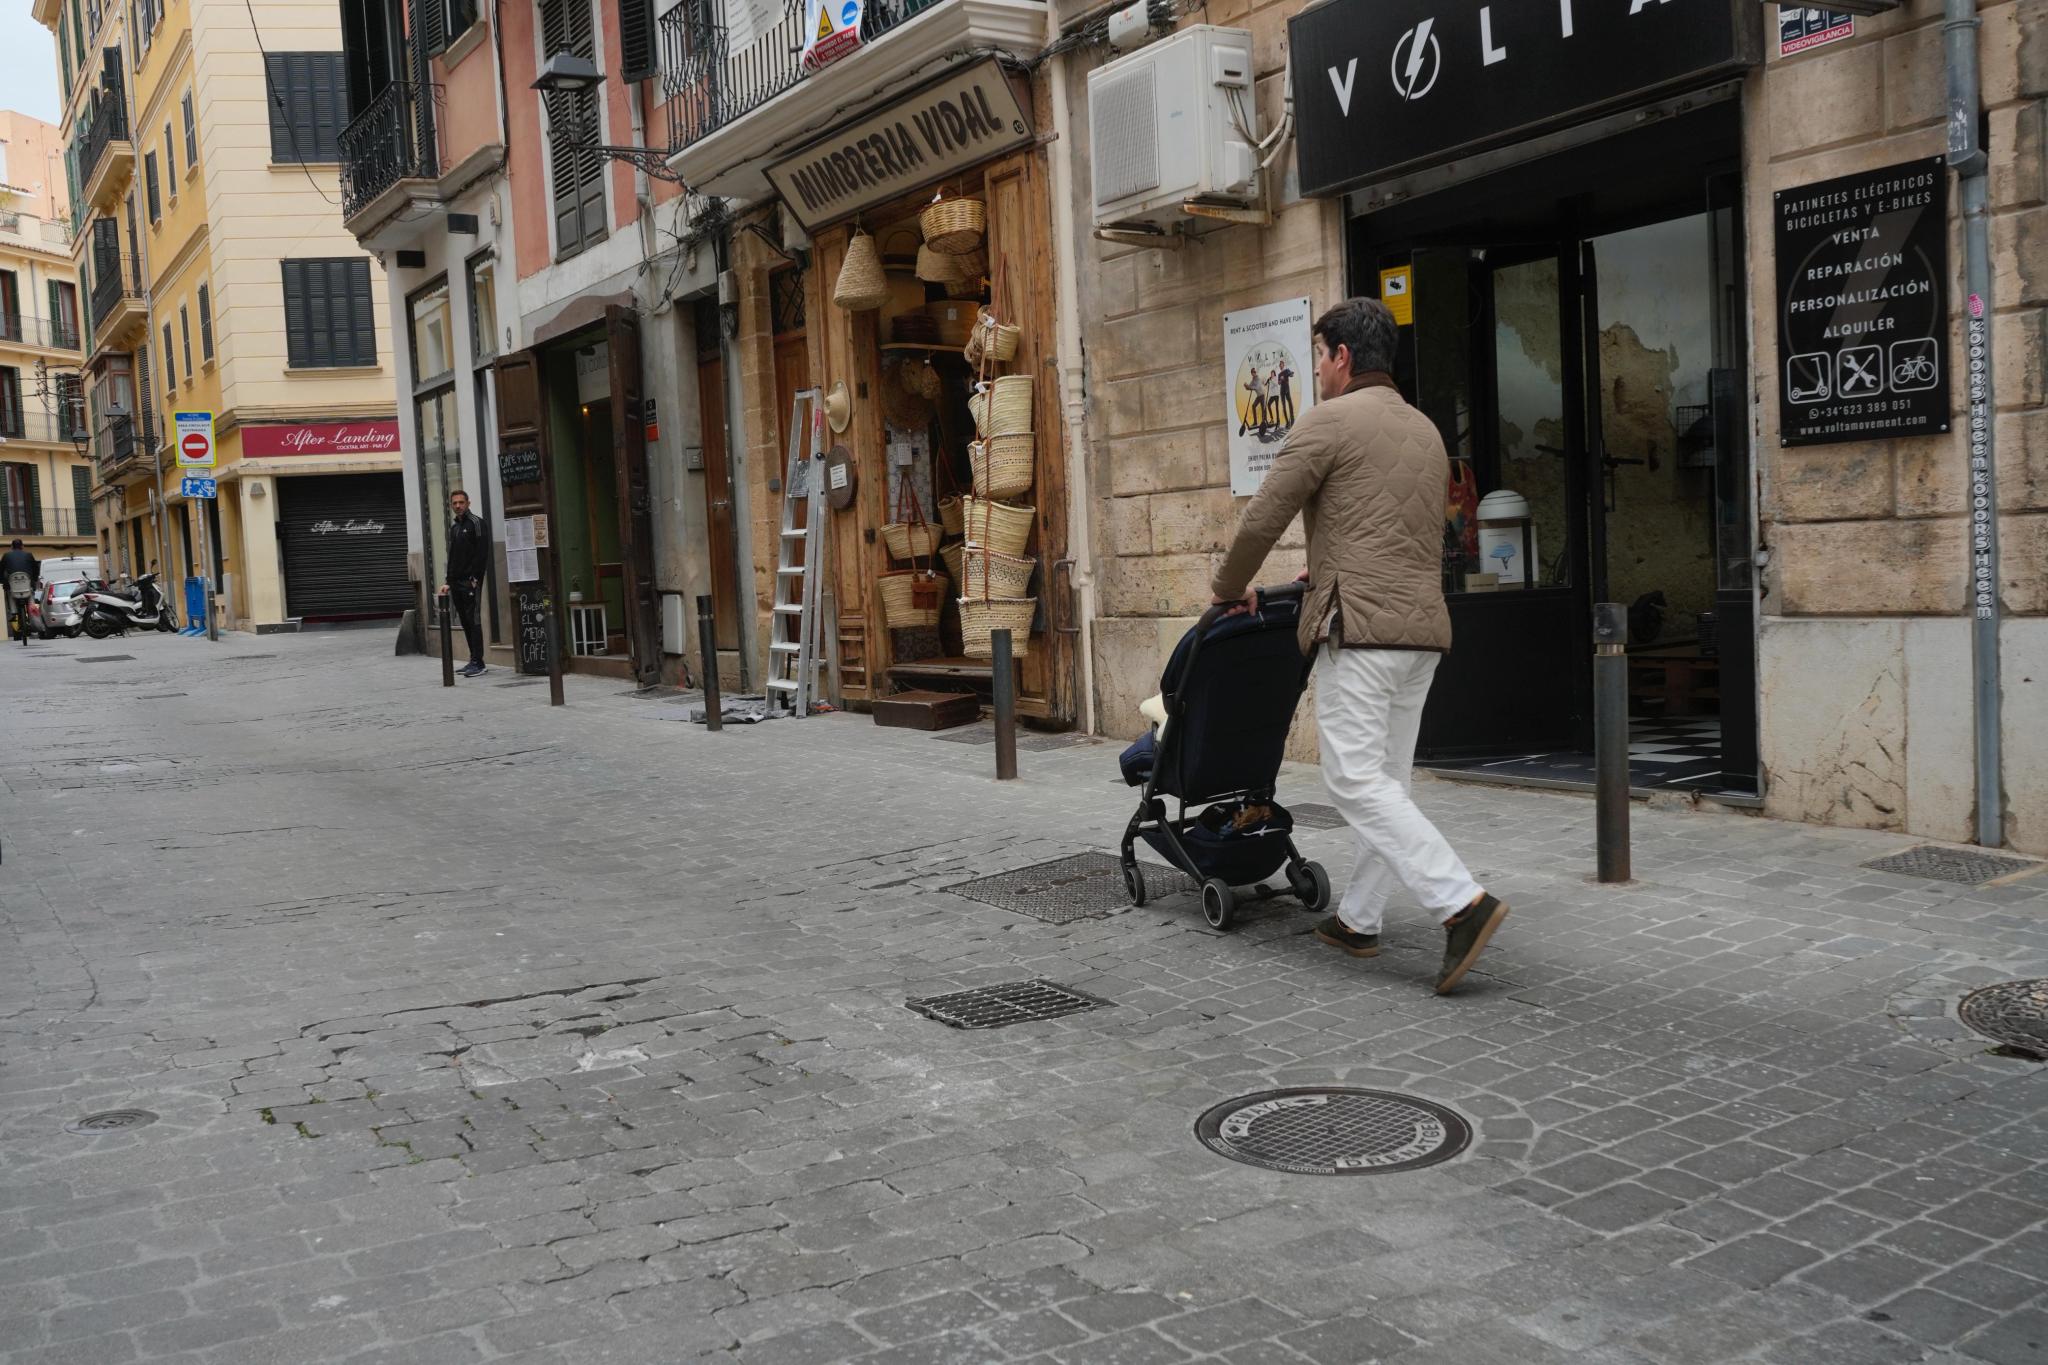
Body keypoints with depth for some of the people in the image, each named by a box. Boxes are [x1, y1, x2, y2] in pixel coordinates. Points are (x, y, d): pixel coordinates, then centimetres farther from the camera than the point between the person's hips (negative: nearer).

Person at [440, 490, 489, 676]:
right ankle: (474, 660, 12)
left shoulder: (476, 523, -4)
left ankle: (478, 662, -10)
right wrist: (448, 582, 15)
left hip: (471, 581, -8)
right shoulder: (453, 528, 20)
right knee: (465, 621, 8)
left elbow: (482, 553, -12)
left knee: (473, 620, -10)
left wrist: (474, 579, -18)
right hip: (457, 582, 8)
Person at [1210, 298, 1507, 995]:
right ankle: (1357, 919, 18)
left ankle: (1462, 903, -17)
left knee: (1357, 781, -9)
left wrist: (1231, 589, 14)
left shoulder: (1328, 422, -4)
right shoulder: (1426, 431, 20)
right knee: (1386, 779, 11)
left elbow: (1261, 520, -3)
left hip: (1361, 628, -8)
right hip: (1424, 629, 9)